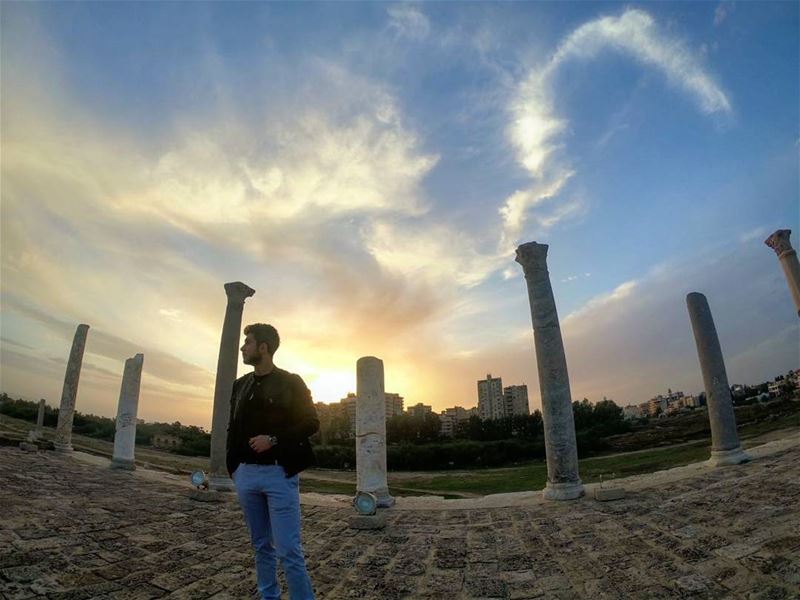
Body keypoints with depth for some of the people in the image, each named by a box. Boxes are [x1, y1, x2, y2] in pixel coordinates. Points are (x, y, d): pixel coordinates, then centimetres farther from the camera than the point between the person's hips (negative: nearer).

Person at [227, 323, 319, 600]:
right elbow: (233, 427, 16)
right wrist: (233, 467, 8)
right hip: (246, 474, 6)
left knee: (289, 550, -7)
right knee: (261, 546, 15)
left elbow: (311, 423, -6)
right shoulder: (240, 385, 12)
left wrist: (274, 439, -16)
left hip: (279, 473, -5)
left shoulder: (290, 382, -4)